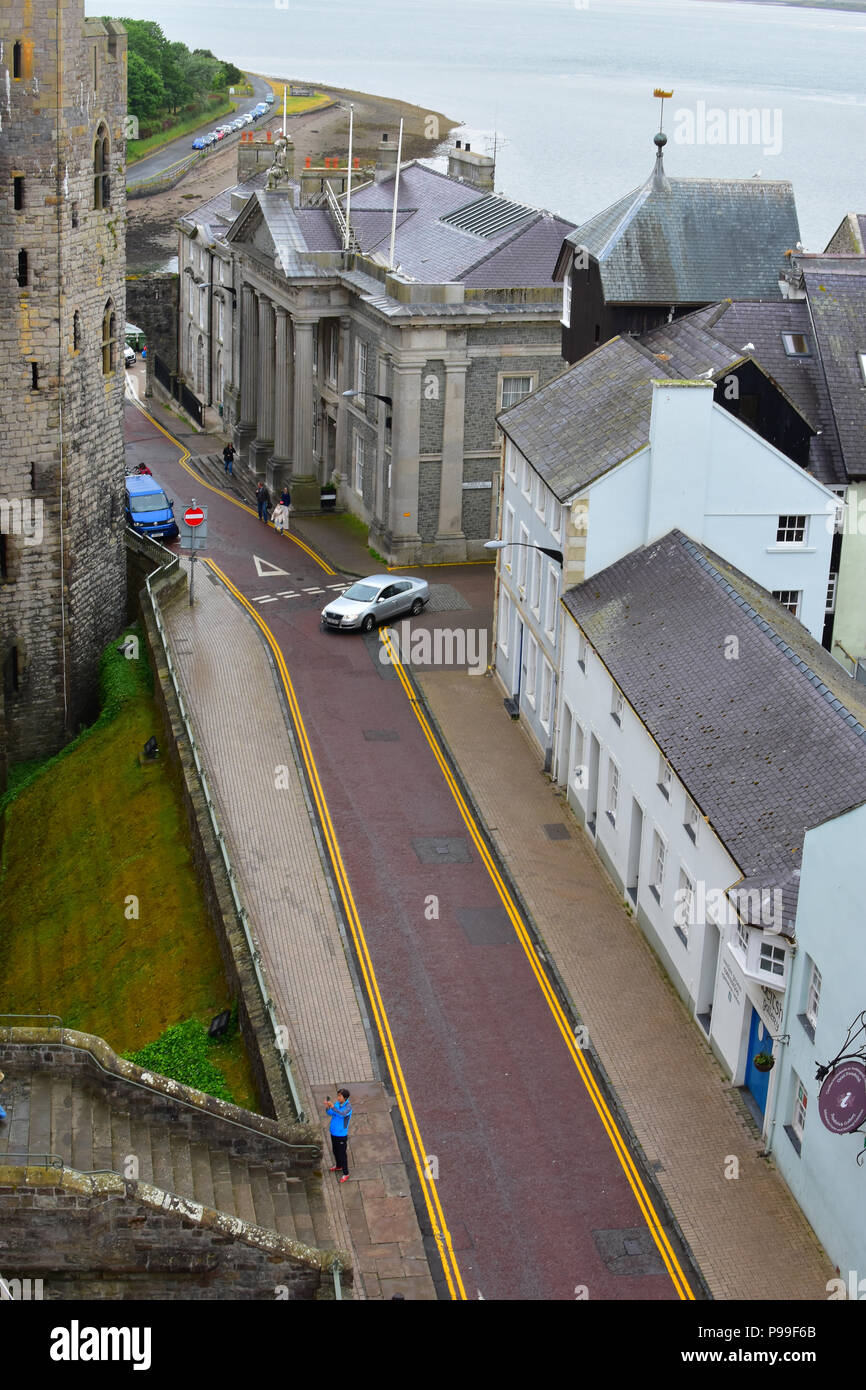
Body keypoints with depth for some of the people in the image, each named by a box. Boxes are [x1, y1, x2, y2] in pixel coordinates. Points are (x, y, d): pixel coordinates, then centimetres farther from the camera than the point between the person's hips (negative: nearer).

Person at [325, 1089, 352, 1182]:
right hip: (334, 1132, 7)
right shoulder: (337, 1103, -3)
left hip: (342, 1135, -7)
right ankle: (338, 1165, 48)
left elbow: (342, 1114, -40)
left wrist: (333, 1107, -51)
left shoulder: (348, 1107, -22)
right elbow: (330, 1113, -8)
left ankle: (345, 1174, 14)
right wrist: (327, 1108, -30)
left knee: (342, 1154, 2)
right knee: (335, 1151, 25)